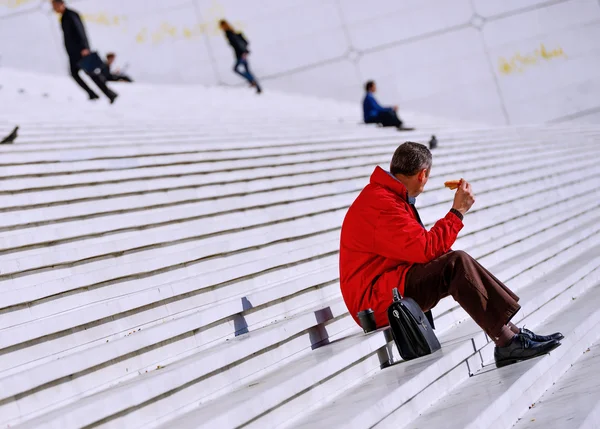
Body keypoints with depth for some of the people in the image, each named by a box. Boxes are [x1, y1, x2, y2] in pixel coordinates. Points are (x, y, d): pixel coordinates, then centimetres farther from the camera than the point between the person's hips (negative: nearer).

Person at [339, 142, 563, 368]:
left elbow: (418, 249, 18)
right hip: (376, 303, -11)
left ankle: (511, 332, -1)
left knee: (459, 265, 4)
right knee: (457, 263, -22)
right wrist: (458, 211, -14)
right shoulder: (380, 205, -19)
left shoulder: (387, 195, 16)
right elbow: (427, 249, -24)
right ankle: (507, 343, -19)